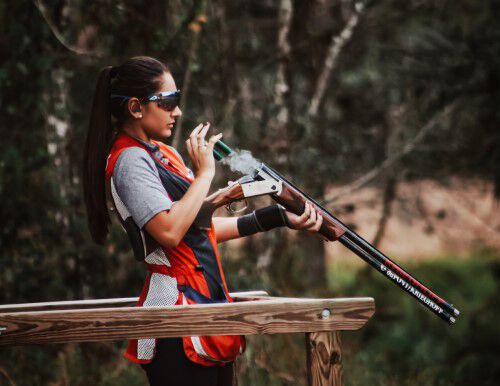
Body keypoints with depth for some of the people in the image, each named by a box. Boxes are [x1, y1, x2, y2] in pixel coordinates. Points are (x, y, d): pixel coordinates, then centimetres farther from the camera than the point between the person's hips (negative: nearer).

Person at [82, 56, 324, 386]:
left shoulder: (162, 153, 17)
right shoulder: (129, 160, -13)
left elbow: (202, 227, 20)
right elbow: (169, 231, -25)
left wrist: (277, 218, 16)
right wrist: (205, 171, -15)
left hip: (209, 301, 10)